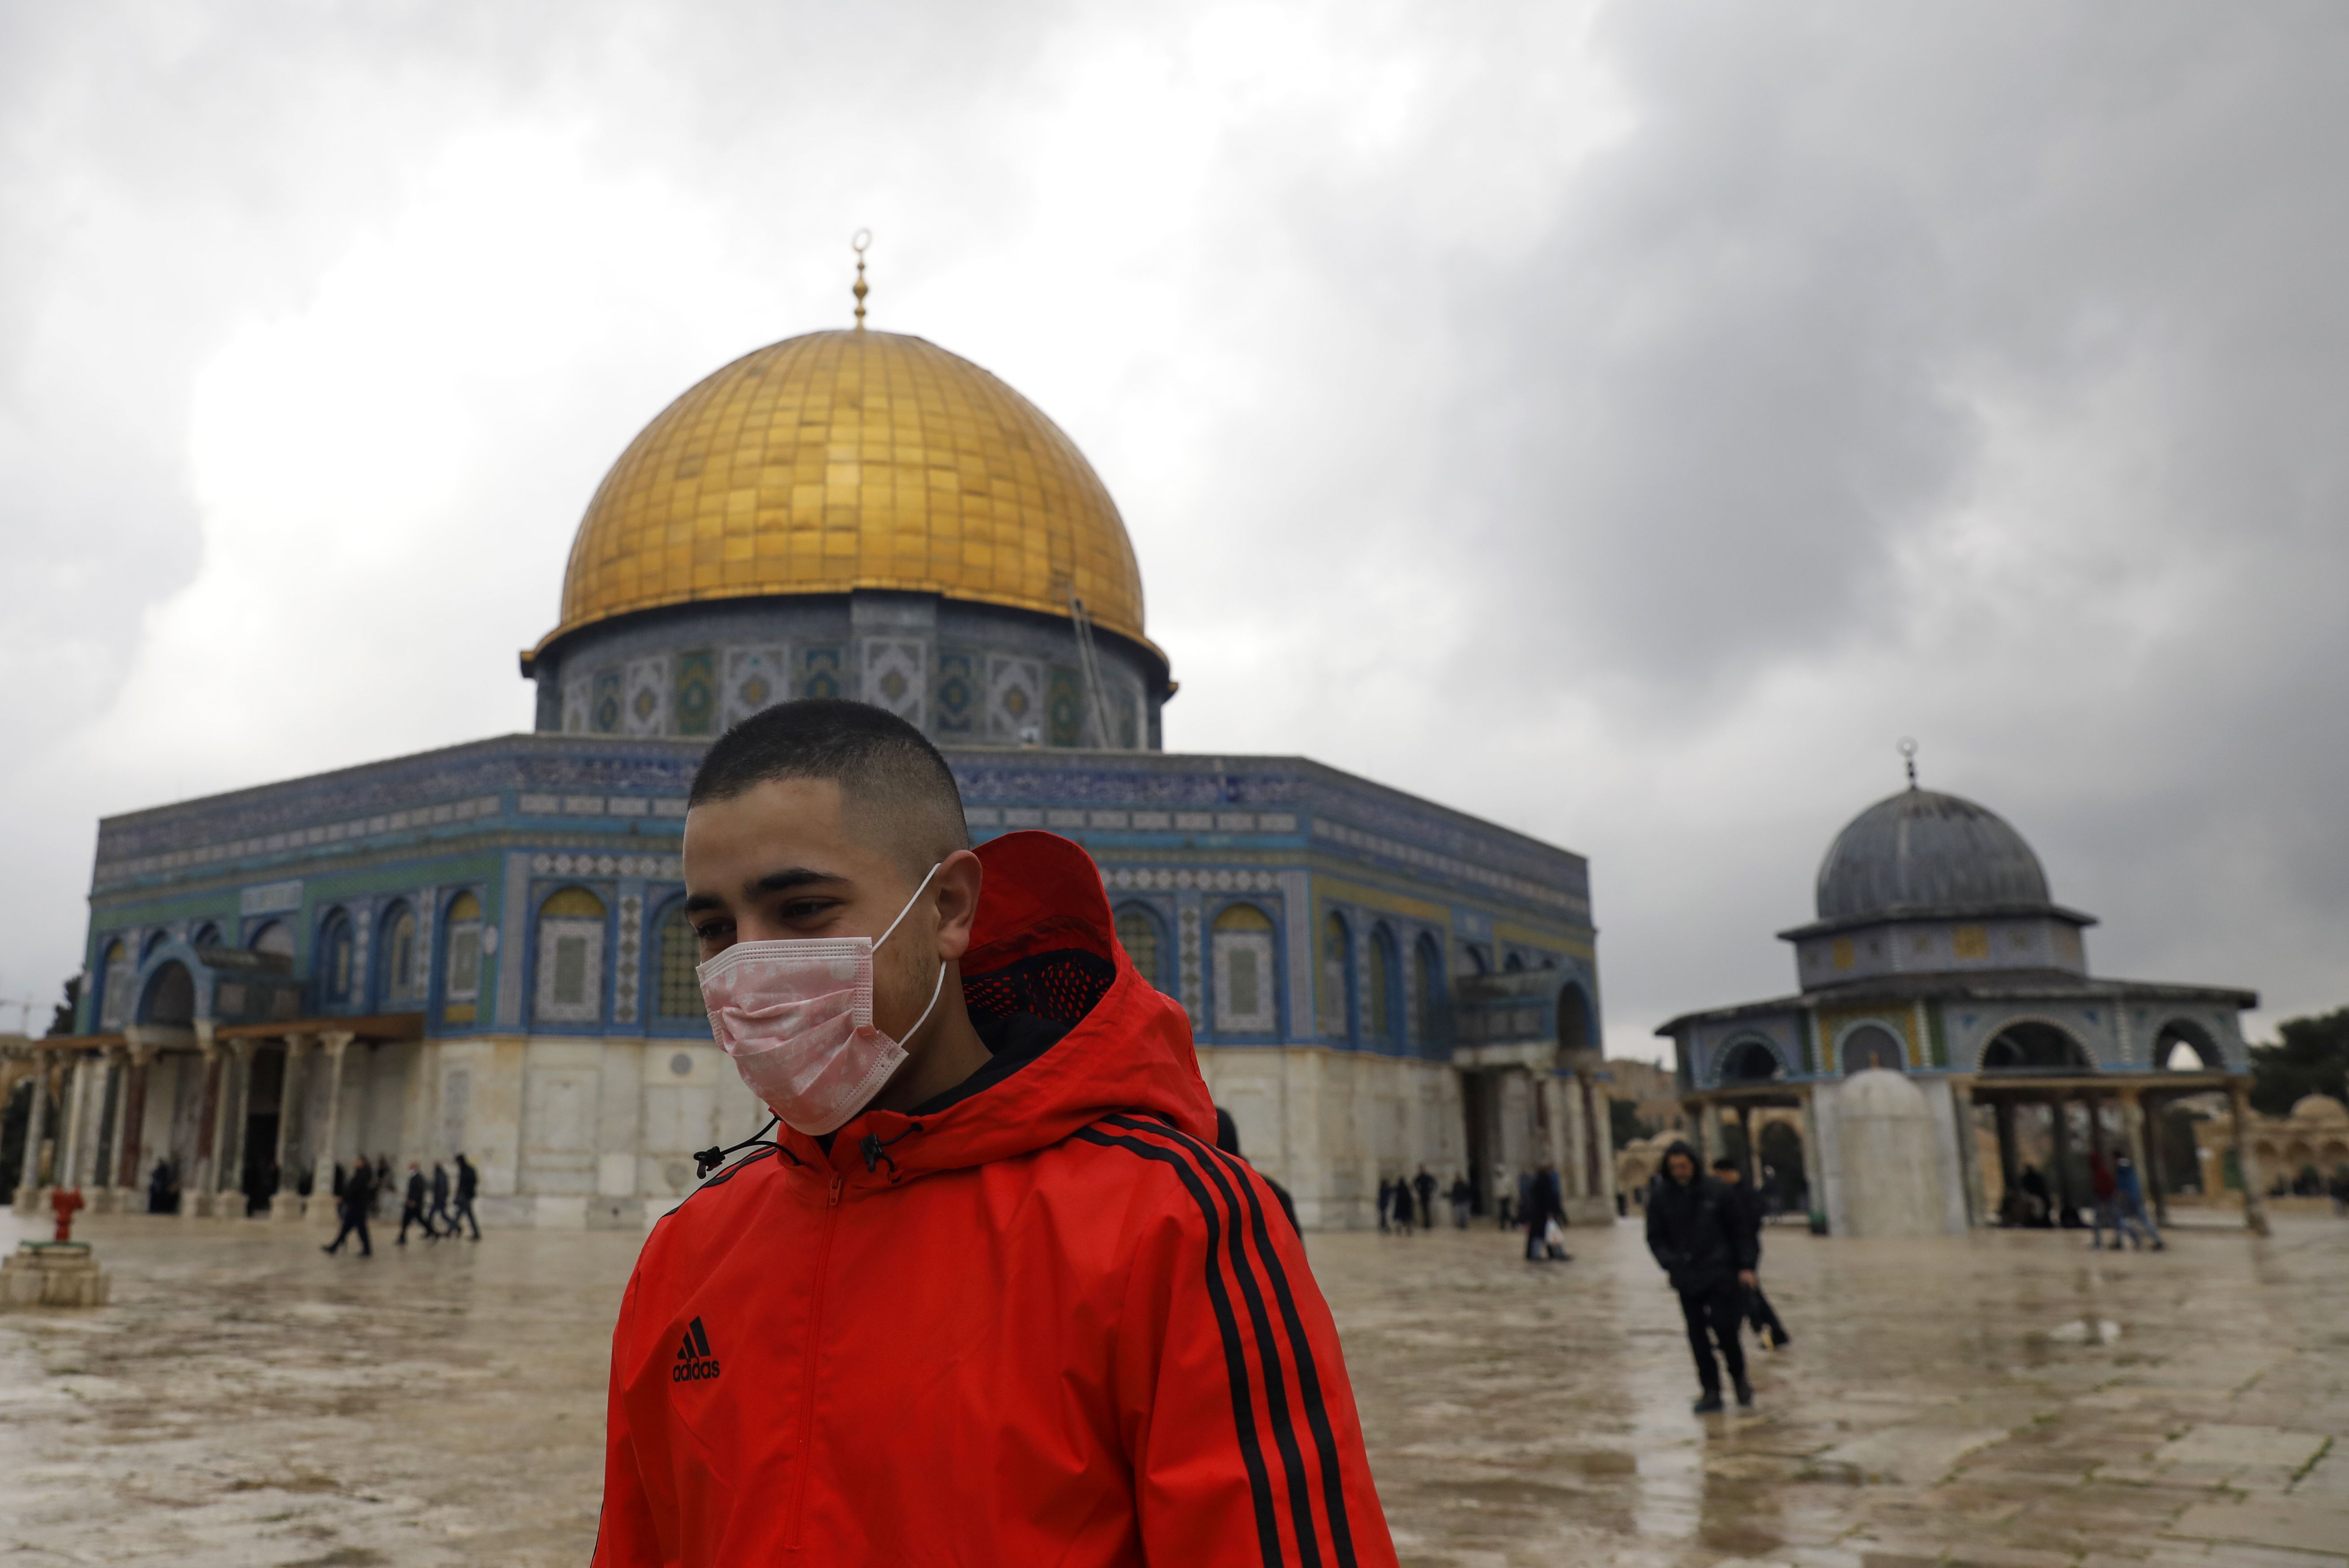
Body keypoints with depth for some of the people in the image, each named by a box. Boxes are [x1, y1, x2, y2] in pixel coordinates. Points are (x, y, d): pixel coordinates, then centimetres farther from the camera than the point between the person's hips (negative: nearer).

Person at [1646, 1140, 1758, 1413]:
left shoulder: (1715, 1191, -2)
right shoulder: (1660, 1196, 0)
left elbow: (1737, 1230, 5)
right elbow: (1655, 1237, 5)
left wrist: (1745, 1266, 0)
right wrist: (1670, 1263, -11)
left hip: (1719, 1275, -2)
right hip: (1686, 1278, 2)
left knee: (1725, 1329, -6)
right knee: (1698, 1336, 3)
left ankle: (1740, 1381, 17)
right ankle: (1710, 1392, 13)